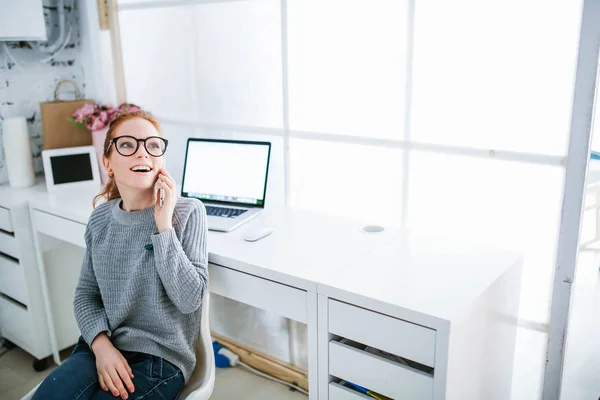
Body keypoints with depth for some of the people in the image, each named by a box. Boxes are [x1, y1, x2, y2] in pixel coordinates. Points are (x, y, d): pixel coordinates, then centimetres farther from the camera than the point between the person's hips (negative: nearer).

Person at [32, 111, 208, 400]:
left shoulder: (187, 213, -11)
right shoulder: (100, 218, 3)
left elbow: (190, 299, -17)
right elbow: (86, 293, 8)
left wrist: (164, 226, -22)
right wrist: (101, 344, -10)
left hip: (161, 357, -3)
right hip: (102, 347, 4)